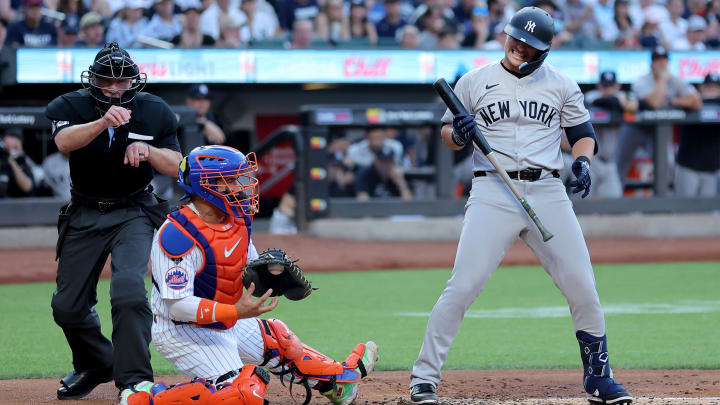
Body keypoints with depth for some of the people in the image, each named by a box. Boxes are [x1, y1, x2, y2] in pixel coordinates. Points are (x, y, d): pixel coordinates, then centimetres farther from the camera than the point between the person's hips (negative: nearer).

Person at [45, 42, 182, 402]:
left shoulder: (154, 112, -6)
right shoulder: (69, 106, -10)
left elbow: (176, 167, -4)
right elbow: (64, 141, -31)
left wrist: (148, 150, -25)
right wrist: (103, 122, -49)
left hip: (134, 213, -2)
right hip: (84, 215, 2)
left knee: (128, 289, -26)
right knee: (68, 305, 6)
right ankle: (95, 366, 33)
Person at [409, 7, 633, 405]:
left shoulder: (561, 85, 10)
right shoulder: (474, 82, 7)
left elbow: (583, 133, 16)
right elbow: (447, 135, 10)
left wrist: (582, 161, -5)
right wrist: (459, 134, -13)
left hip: (547, 193, 2)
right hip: (492, 193, -2)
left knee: (582, 286, -2)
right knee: (462, 286, -13)